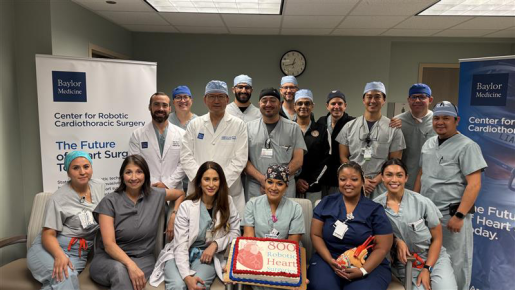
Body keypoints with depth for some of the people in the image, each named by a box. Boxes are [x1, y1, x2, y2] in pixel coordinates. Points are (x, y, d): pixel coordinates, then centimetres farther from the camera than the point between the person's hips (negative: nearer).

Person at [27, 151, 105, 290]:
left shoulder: (100, 186, 6)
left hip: (79, 253, 3)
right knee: (65, 277, -35)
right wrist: (59, 255, -30)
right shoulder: (58, 199, -9)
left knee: (68, 277, -31)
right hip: (52, 248, -3)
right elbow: (48, 234, -12)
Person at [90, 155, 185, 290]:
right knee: (119, 270, -36)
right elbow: (109, 244, -16)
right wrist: (130, 265, -32)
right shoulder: (109, 201, -7)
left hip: (143, 258, 1)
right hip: (109, 258, -1)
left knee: (131, 276, -33)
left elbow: (181, 193, 21)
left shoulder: (156, 195, 1)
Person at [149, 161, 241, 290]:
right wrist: (187, 276, -28)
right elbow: (180, 245, -14)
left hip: (207, 256, 1)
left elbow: (235, 232, 6)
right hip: (180, 255, -1)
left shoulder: (227, 202, -1)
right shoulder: (186, 206, -9)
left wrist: (215, 244, -12)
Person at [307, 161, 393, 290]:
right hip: (328, 260, 1)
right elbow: (316, 235, 4)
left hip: (369, 265, 0)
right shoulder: (326, 203, 6)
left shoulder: (375, 210, 1)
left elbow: (382, 247, -1)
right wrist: (330, 260, -12)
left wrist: (363, 270, -15)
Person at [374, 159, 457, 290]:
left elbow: (437, 238, -2)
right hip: (404, 263, 0)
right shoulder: (376, 205, -11)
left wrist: (427, 269, -7)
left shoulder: (422, 202, -12)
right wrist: (396, 241, -13)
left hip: (434, 258, 0)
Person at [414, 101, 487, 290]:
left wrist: (459, 216, -20)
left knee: (455, 264, 5)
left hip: (451, 216, -6)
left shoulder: (467, 146, -9)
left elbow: (474, 184, -15)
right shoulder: (428, 144, 12)